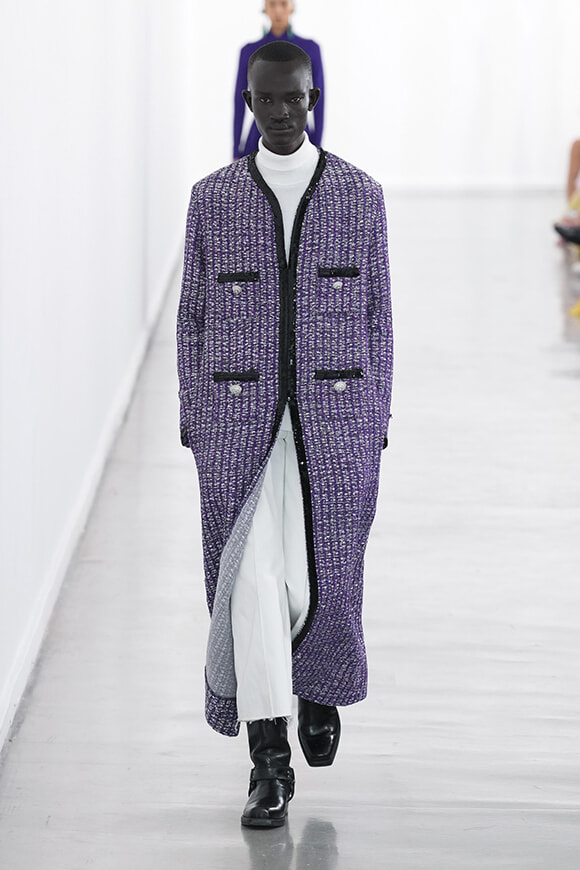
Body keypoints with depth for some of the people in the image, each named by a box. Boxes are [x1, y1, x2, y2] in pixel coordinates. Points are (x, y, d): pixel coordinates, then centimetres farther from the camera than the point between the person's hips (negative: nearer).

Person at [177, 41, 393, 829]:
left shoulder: (360, 195, 1)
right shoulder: (213, 198, 1)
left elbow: (374, 314, 4)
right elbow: (195, 315, 6)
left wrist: (376, 428, 3)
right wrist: (194, 430, 4)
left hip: (335, 417, 0)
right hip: (240, 417, 0)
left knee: (323, 578, 5)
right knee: (251, 579, -6)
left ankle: (318, 681, 40)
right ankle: (269, 764, 2)